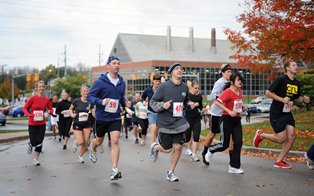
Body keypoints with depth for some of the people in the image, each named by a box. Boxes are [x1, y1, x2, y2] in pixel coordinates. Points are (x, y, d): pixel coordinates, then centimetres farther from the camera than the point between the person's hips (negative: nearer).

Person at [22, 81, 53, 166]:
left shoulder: (46, 99, -4)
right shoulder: (32, 98, -13)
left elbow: (51, 109, 9)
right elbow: (24, 108, -7)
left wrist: (49, 111, -14)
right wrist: (29, 115, -24)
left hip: (42, 124, 2)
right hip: (32, 124, -2)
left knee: (39, 142, 0)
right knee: (33, 142, -1)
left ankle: (36, 160, 15)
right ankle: (30, 145, 38)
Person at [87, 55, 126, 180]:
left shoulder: (122, 82, 2)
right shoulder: (100, 82, -12)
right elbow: (89, 96, -12)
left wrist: (125, 104, 2)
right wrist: (101, 102, -28)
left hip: (115, 117, 2)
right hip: (101, 117, -2)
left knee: (115, 141, -13)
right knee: (99, 141, 17)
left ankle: (114, 170, -10)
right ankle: (93, 150, 55)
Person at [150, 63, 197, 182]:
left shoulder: (185, 87, 5)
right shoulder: (164, 86, -10)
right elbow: (152, 102, -6)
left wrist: (189, 104, 2)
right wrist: (162, 105, -24)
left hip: (179, 122, 4)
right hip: (165, 123, -4)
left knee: (178, 147, -2)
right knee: (167, 149, 4)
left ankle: (171, 172, 17)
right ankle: (155, 147, 41)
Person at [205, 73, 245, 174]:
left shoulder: (240, 91, 8)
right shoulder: (228, 92, -15)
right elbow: (217, 102, -23)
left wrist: (242, 106, 12)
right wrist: (229, 111, -27)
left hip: (237, 120, 7)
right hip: (227, 119, -7)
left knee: (238, 143, -2)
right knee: (225, 144, 0)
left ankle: (234, 167, 5)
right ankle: (210, 150, 31)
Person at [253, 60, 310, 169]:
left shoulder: (297, 83, 9)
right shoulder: (281, 80, -13)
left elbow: (296, 98, 22)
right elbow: (268, 92, -14)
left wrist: (304, 100, 1)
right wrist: (282, 99, -22)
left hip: (287, 113, 7)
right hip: (276, 113, -7)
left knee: (292, 136, -3)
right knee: (281, 139, -6)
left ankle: (279, 161, 10)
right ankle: (260, 135, 21)